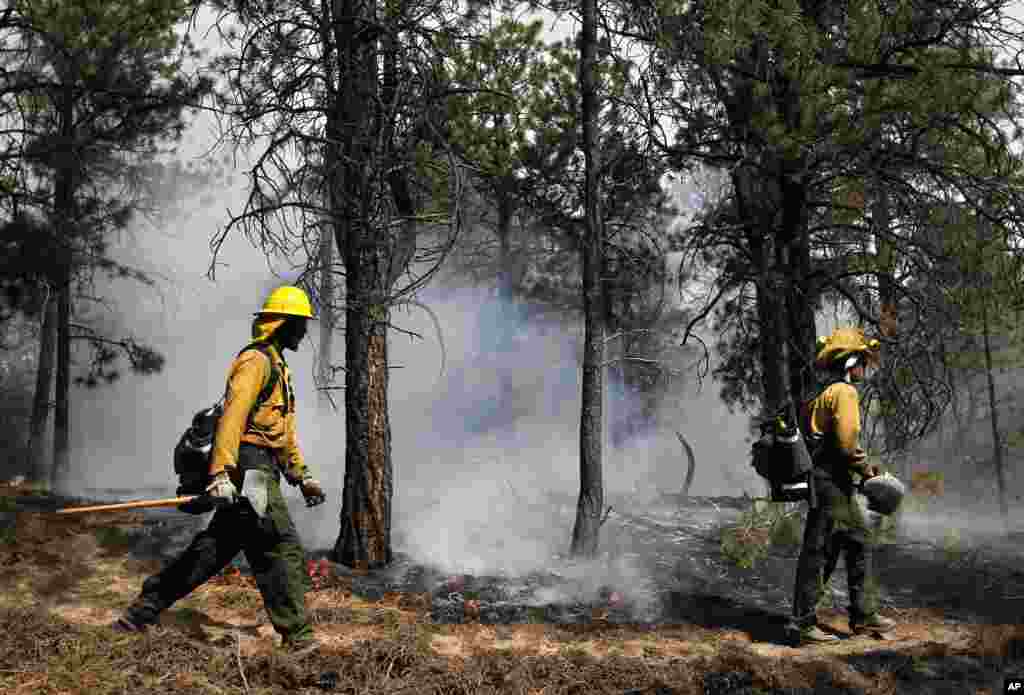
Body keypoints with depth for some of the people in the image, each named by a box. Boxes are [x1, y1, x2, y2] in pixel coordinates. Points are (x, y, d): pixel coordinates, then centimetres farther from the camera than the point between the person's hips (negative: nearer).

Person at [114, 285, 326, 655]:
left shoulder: (276, 365, 24)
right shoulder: (256, 360, -10)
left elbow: (284, 430, 28)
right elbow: (232, 416, -21)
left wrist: (303, 476, 25)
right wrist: (221, 473, -29)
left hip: (259, 471, 10)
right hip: (249, 470, -10)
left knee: (214, 548, 12)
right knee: (282, 549, -7)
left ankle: (141, 612, 19)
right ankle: (296, 636, -1)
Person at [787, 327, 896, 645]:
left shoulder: (824, 393, 18)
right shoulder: (844, 392, -12)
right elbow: (846, 441, -21)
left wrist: (862, 464, 18)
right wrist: (865, 468, -5)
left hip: (836, 485, 10)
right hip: (831, 481, -10)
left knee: (859, 543, 15)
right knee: (818, 551, -5)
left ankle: (862, 616, 22)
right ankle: (803, 622, 0)